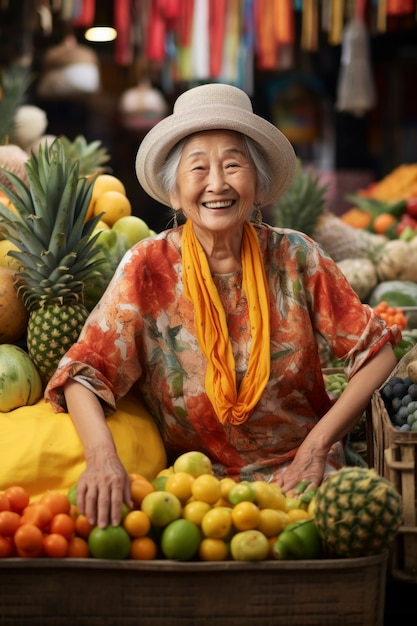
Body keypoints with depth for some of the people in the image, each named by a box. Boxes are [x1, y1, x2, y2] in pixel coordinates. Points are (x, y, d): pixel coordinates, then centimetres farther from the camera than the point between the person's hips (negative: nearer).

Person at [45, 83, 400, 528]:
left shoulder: (295, 258, -4)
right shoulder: (149, 268, -6)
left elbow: (375, 349, 0)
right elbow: (83, 373, -10)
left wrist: (317, 446, -10)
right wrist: (102, 455, -30)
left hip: (296, 470, 0)